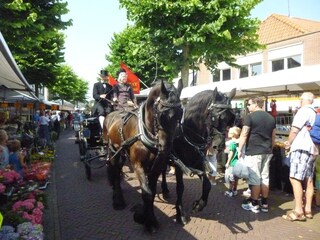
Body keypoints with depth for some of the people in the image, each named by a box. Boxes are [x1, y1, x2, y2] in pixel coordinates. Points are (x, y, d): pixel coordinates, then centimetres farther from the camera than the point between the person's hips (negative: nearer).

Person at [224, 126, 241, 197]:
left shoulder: (232, 142, -14)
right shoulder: (238, 142, 6)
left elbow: (231, 153, -15)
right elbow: (238, 152, 9)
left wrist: (228, 162, -9)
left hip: (232, 163, -7)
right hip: (237, 162, 7)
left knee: (230, 177, 1)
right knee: (235, 177, 15)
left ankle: (230, 191, 7)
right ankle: (235, 190, 24)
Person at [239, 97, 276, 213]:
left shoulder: (250, 116, -9)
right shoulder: (271, 118, 12)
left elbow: (244, 135, -12)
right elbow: (273, 137, 17)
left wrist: (240, 150, -5)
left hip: (253, 152, -7)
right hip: (267, 152, 7)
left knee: (254, 178, 0)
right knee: (265, 177, 11)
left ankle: (254, 204, 8)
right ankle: (264, 203, 19)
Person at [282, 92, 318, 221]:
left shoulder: (304, 110, -6)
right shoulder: (315, 114, 20)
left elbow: (295, 130, -11)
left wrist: (289, 143, 6)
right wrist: (291, 142, 21)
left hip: (301, 148, -10)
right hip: (312, 149, 10)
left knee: (295, 178, -11)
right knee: (308, 180, 10)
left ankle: (298, 211, -12)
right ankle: (307, 209, 15)